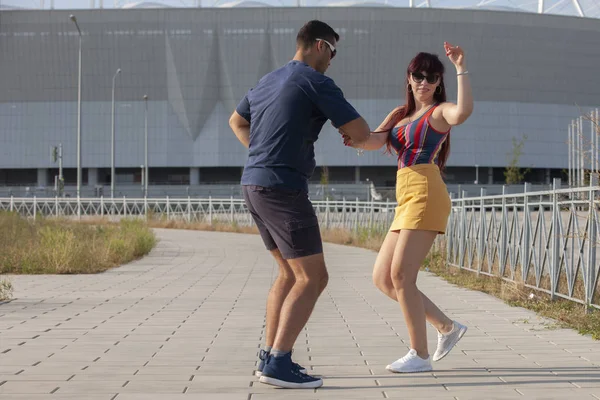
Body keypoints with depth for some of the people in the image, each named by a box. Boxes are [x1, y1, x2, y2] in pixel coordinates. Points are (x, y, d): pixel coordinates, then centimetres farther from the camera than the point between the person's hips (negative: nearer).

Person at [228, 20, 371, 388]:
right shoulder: (317, 83, -9)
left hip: (254, 185, 9)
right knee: (313, 278, -6)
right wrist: (348, 132, 14)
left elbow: (237, 122, 35)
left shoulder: (267, 82, 18)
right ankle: (279, 363, -13)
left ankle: (270, 357, 16)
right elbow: (361, 133, -10)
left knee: (291, 273, 18)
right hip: (283, 189, -9)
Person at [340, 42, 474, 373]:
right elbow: (375, 140, 3)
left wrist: (461, 68, -26)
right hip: (407, 200, 8)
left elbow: (463, 112, -23)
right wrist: (355, 140, -18)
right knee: (382, 278, 7)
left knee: (401, 275, -13)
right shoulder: (399, 114, 22)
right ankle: (447, 327, 17)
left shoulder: (440, 111, 3)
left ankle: (420, 354, -4)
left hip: (426, 195, -8)